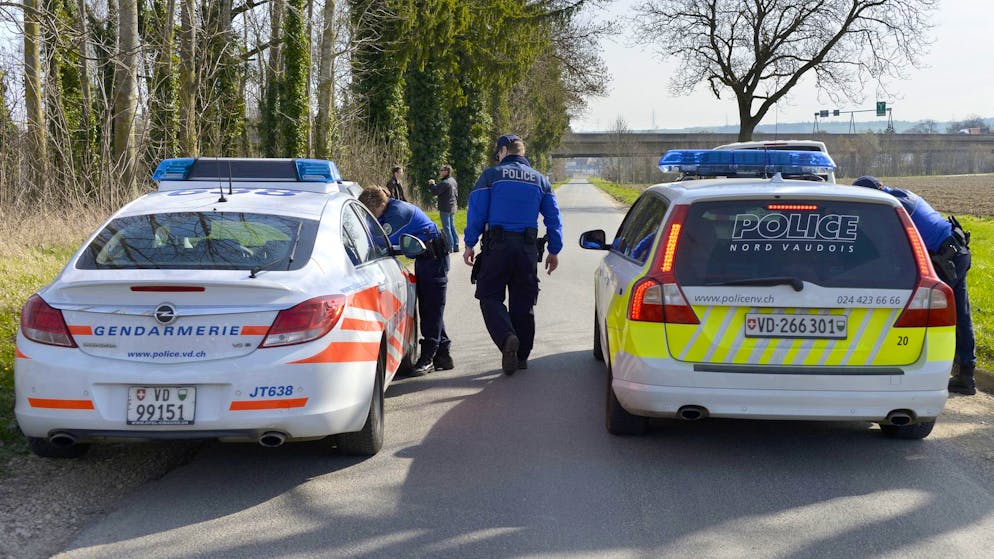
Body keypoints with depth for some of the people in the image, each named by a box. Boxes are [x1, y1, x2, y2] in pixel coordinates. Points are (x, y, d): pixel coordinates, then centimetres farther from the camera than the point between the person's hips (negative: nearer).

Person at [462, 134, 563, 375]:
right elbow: (553, 218, 12)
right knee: (523, 301, 11)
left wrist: (469, 244, 0)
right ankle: (521, 355, 14)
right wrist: (554, 251, 17)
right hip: (527, 248, 4)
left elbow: (476, 211, -5)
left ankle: (507, 337, -23)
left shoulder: (491, 175, 1)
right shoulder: (540, 180, 13)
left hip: (497, 246, -3)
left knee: (490, 297, 3)